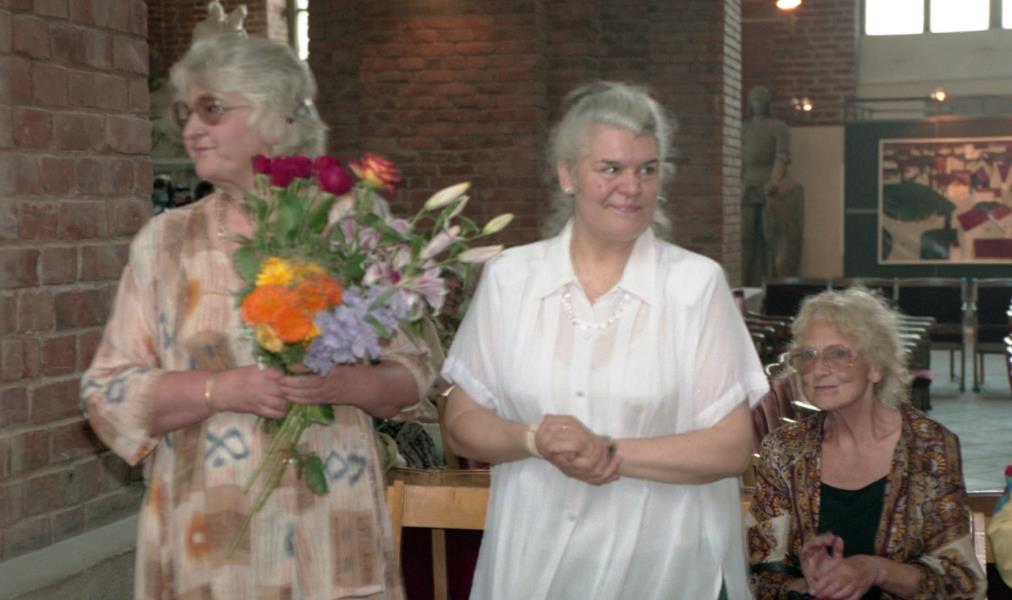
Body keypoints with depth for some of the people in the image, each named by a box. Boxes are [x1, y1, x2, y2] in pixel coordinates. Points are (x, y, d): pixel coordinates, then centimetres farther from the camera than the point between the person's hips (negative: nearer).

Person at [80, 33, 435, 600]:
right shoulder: (165, 242, 3)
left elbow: (414, 373, 6)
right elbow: (108, 392, 0)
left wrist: (347, 384, -15)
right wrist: (221, 389, -15)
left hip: (334, 532, 0)